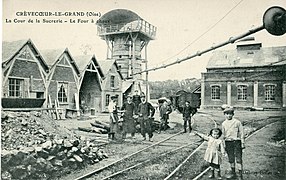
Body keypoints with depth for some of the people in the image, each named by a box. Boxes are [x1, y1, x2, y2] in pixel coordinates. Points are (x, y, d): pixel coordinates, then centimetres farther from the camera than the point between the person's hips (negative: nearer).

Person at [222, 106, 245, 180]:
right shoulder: (224, 123, 7)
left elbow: (241, 133, 0)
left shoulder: (237, 122, -3)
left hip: (236, 141, -3)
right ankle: (233, 172, 26)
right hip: (228, 142, 4)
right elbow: (223, 134, 13)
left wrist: (242, 143, -3)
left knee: (238, 158, -2)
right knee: (231, 158, 12)